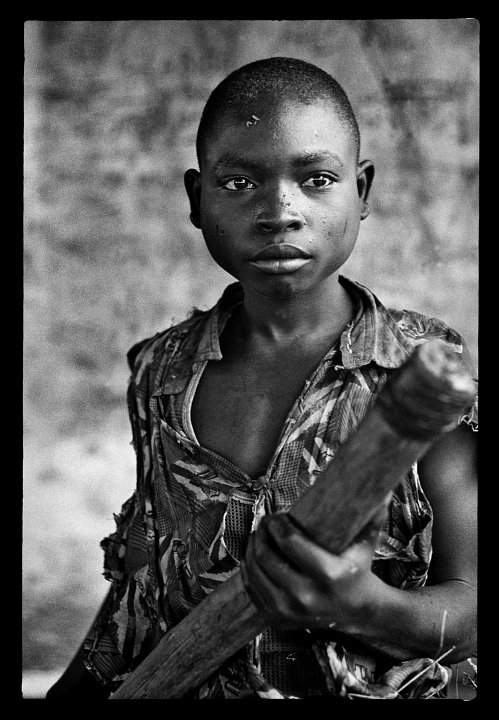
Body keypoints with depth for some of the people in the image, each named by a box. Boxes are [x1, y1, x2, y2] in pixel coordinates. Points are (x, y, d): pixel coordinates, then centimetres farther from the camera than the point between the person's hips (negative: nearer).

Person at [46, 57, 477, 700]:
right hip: (174, 690, 3)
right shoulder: (161, 373, 3)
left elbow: (469, 605, -7)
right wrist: (81, 684, 9)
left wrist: (365, 608, -25)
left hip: (369, 689, -2)